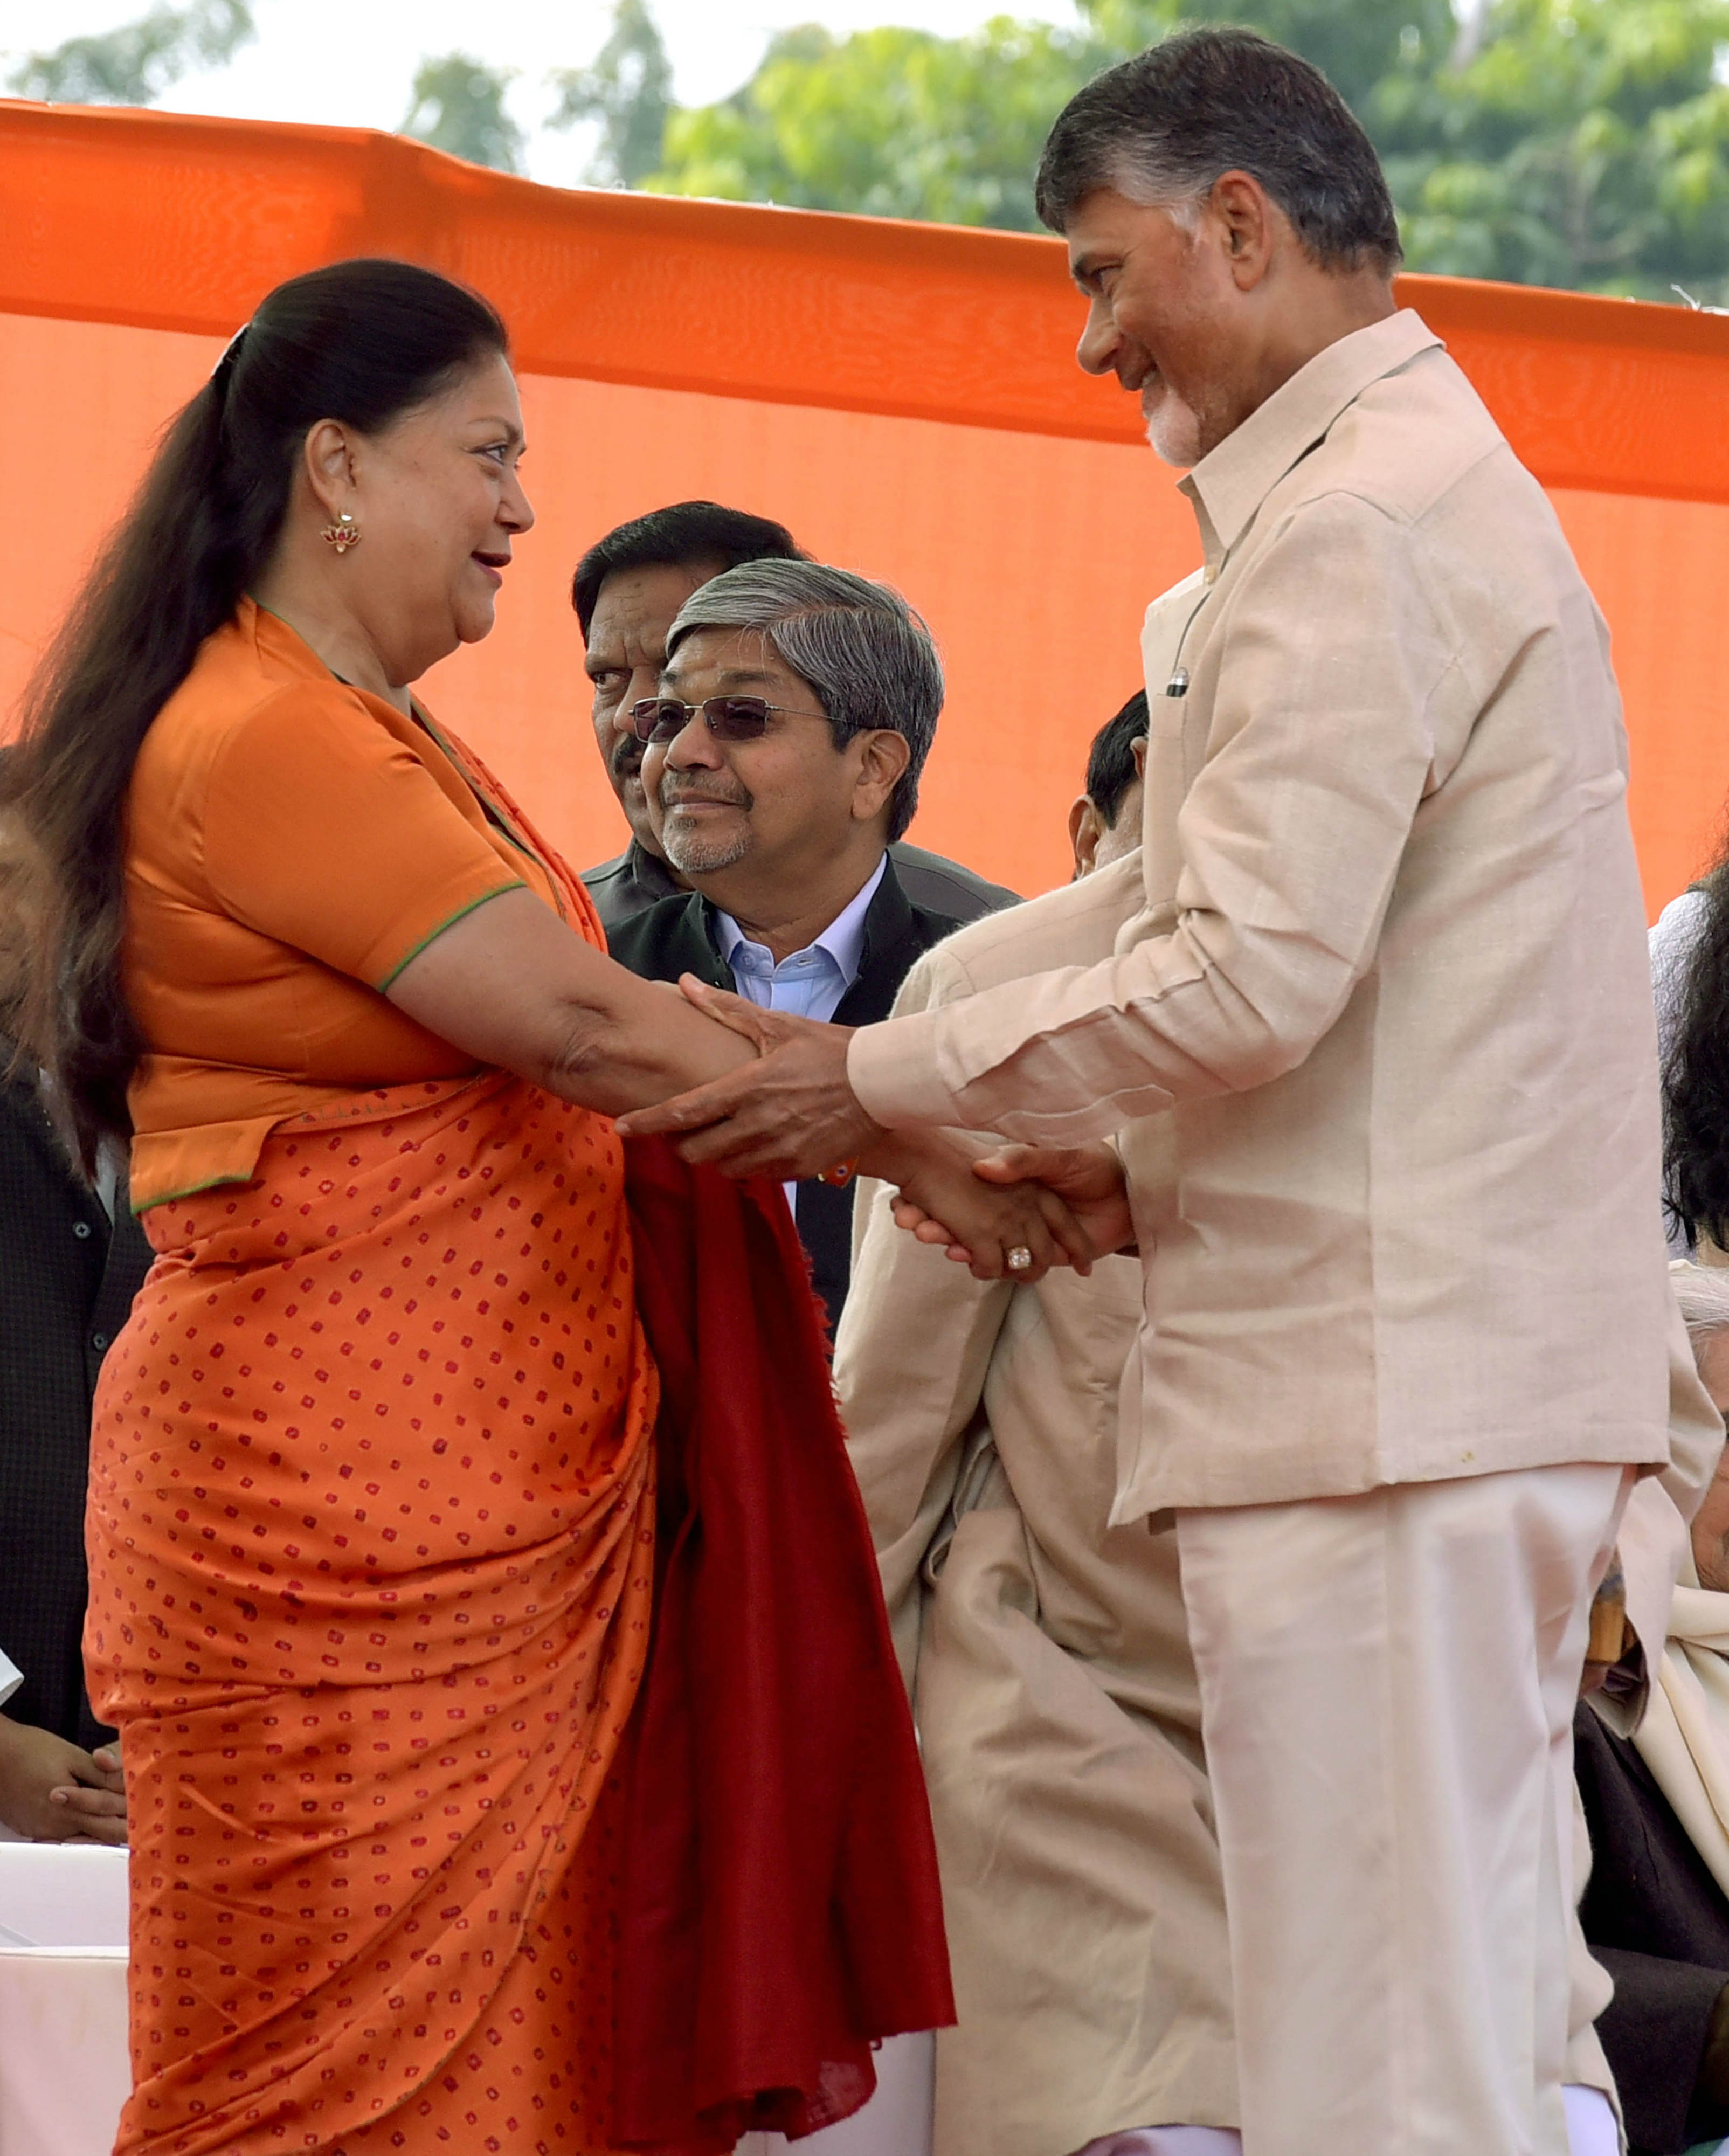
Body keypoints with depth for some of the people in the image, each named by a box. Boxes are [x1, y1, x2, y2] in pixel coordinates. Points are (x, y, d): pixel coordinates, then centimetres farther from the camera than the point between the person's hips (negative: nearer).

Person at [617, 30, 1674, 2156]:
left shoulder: (1356, 528, -12)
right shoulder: (1447, 492, 22)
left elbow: (1258, 974, -19)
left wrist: (881, 1079, -9)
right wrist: (1138, 1169, 17)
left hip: (1377, 1380, -11)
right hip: (1474, 1364, 11)